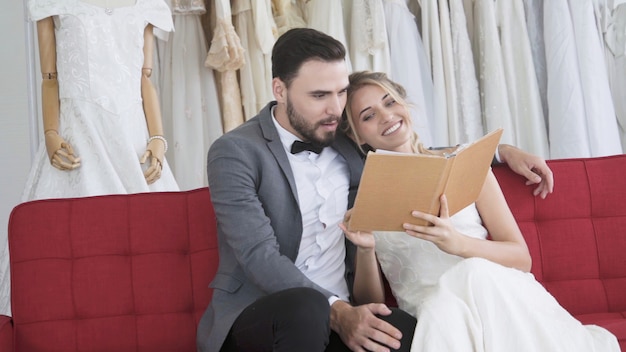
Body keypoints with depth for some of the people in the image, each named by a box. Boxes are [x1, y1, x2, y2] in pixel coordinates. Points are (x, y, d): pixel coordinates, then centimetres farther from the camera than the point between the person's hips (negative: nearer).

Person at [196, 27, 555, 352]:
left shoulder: (345, 142, 10)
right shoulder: (236, 152, -8)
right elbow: (260, 258, -18)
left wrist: (501, 151, 17)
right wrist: (335, 312, -30)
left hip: (343, 313, 4)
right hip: (254, 317, -4)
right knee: (303, 306, -38)